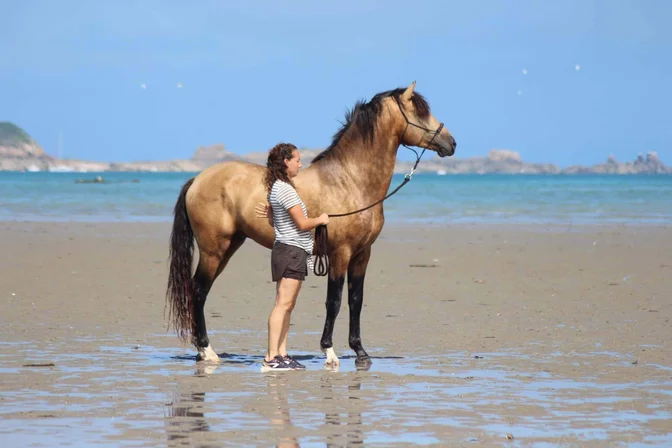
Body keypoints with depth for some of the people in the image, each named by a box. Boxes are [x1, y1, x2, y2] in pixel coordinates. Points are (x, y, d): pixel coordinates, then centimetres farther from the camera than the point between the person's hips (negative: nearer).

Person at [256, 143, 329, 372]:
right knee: (283, 304, -11)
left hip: (287, 251, 11)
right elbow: (303, 223, -16)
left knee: (286, 305, 11)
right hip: (291, 251, -11)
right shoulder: (285, 190, -17)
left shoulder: (275, 189, 13)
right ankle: (271, 358, -14)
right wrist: (321, 219, -2)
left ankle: (281, 354, 13)